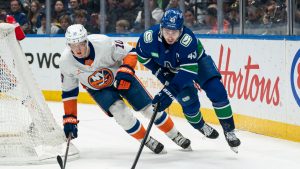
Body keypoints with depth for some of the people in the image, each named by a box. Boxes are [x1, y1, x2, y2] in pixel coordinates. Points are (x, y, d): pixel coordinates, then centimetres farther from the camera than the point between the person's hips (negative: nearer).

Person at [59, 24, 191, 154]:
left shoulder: (103, 43, -34)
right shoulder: (66, 61, -25)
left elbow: (130, 53, -19)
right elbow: (68, 92, -10)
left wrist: (125, 71, -35)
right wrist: (69, 119, -10)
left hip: (120, 77, -1)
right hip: (97, 88, 1)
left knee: (149, 107, -1)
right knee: (120, 111, -22)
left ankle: (175, 136, 21)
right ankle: (147, 140, 0)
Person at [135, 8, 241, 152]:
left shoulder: (188, 40, -41)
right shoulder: (149, 37, -30)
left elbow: (187, 72, -42)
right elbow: (142, 56, -7)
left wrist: (168, 92, -48)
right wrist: (160, 73, -12)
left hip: (197, 62, -2)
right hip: (171, 69, 2)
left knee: (216, 91, -17)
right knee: (189, 100, -12)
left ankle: (229, 131, -4)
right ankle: (200, 126, 20)